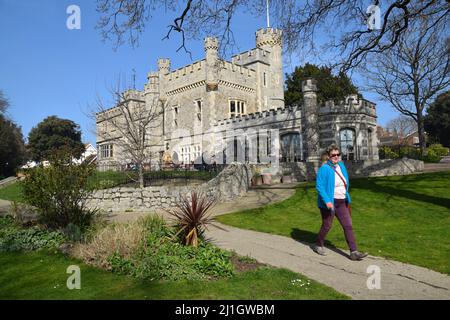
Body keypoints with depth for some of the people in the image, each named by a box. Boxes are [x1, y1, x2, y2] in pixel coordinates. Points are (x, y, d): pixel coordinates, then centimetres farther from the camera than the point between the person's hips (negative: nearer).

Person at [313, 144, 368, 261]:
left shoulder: (341, 166, 8)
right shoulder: (324, 169, -16)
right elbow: (319, 186, -21)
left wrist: (347, 197, 22)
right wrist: (327, 201, -29)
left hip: (341, 202, 7)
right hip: (329, 203, -7)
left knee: (348, 226, 3)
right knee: (327, 226, 7)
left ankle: (354, 252, 7)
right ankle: (318, 245, 30)